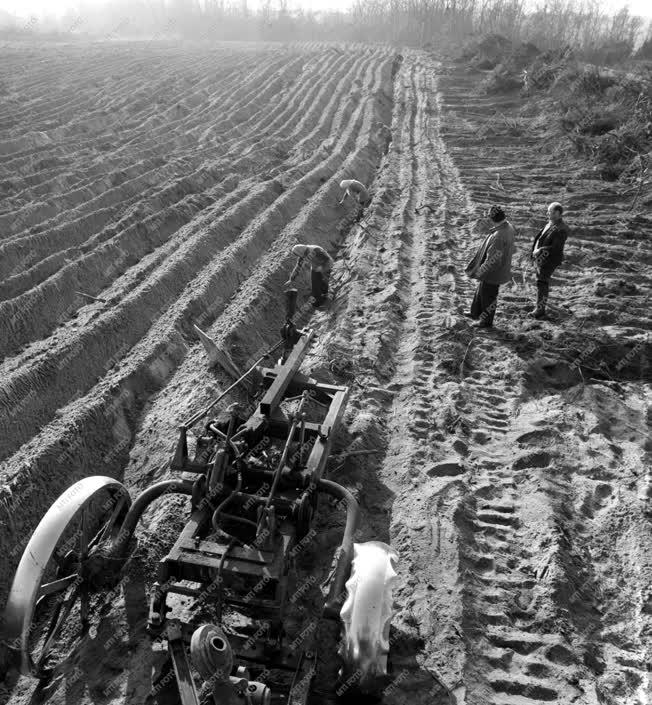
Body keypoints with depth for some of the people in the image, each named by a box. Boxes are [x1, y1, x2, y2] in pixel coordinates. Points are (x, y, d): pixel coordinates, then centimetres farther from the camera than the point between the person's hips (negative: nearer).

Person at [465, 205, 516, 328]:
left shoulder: (499, 236, -36)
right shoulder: (508, 227, -7)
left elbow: (494, 258, -31)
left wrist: (480, 271, -19)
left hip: (493, 271, -9)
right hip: (500, 267, 9)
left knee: (488, 295, 12)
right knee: (481, 289, 26)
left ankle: (487, 321, 32)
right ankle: (476, 313, 46)